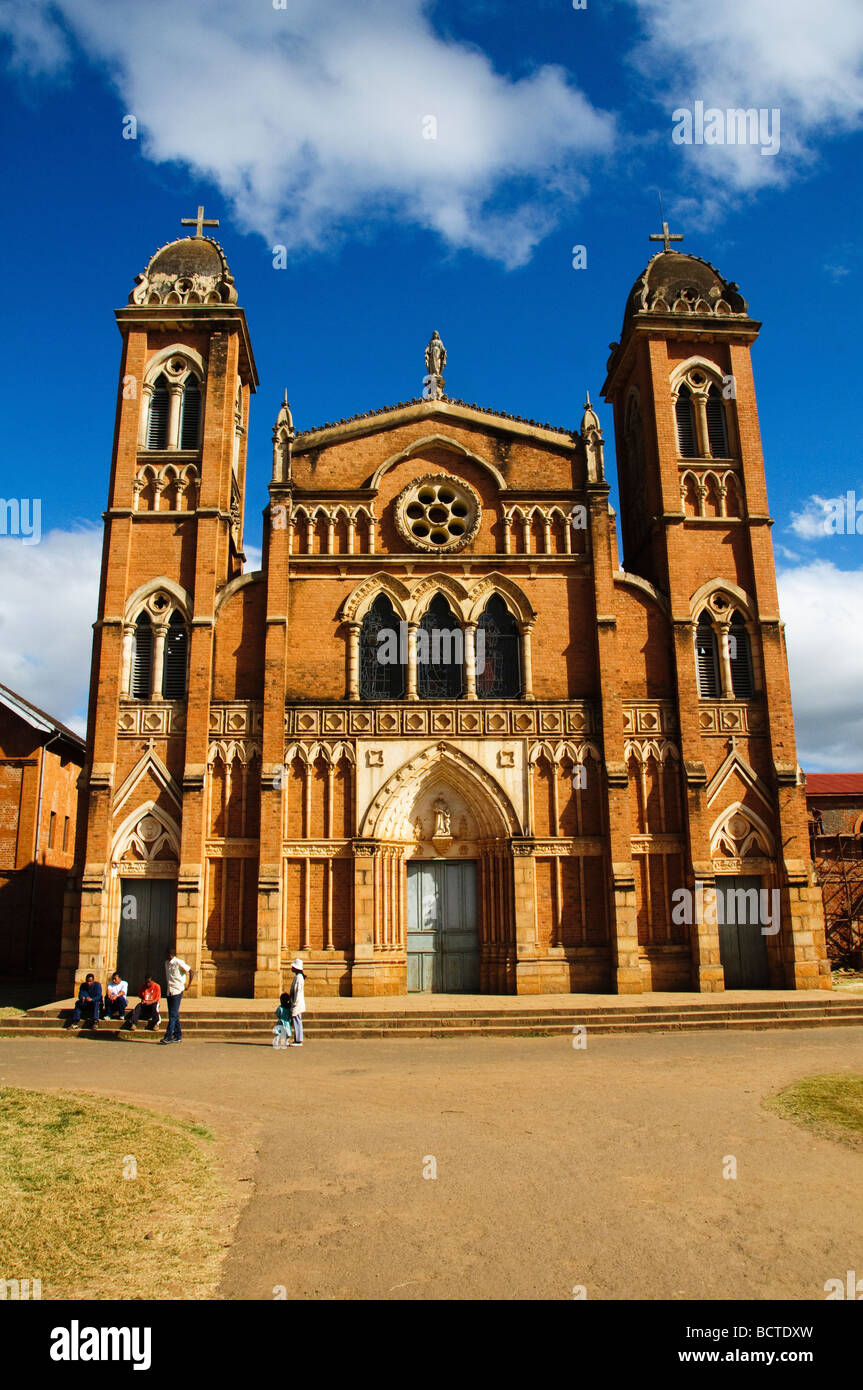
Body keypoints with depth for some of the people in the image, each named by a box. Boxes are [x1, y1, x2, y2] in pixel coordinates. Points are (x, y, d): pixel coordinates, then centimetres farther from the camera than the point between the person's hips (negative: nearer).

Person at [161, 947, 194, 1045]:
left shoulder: (179, 962, -10)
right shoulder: (166, 963, 12)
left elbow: (192, 972, -10)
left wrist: (188, 985, -8)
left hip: (177, 991, -8)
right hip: (169, 991, 8)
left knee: (173, 1014, -10)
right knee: (173, 1014, 8)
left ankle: (168, 1036, -12)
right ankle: (178, 1036, 13)